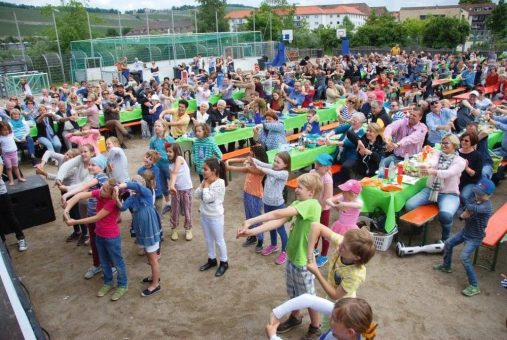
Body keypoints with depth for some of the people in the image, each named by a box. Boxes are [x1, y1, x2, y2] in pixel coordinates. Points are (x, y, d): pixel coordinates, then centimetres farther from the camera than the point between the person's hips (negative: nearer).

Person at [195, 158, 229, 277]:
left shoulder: (219, 183, -23)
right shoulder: (206, 181, 1)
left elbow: (207, 198, -27)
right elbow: (196, 195, 0)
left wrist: (206, 185, -16)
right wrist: (203, 184, -10)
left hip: (215, 217, -8)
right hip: (204, 215, 8)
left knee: (219, 240, 8)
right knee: (208, 239, 21)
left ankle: (224, 262, 25)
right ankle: (212, 260, 38)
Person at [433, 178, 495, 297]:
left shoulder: (487, 206, -27)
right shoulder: (472, 199, -4)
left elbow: (473, 208, -46)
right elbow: (463, 214, 0)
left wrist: (468, 208, -22)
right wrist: (462, 215, -24)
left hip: (475, 237, -8)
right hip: (465, 231, 8)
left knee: (464, 257, -17)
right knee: (448, 243, 15)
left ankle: (474, 287, -5)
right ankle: (446, 266, 38)